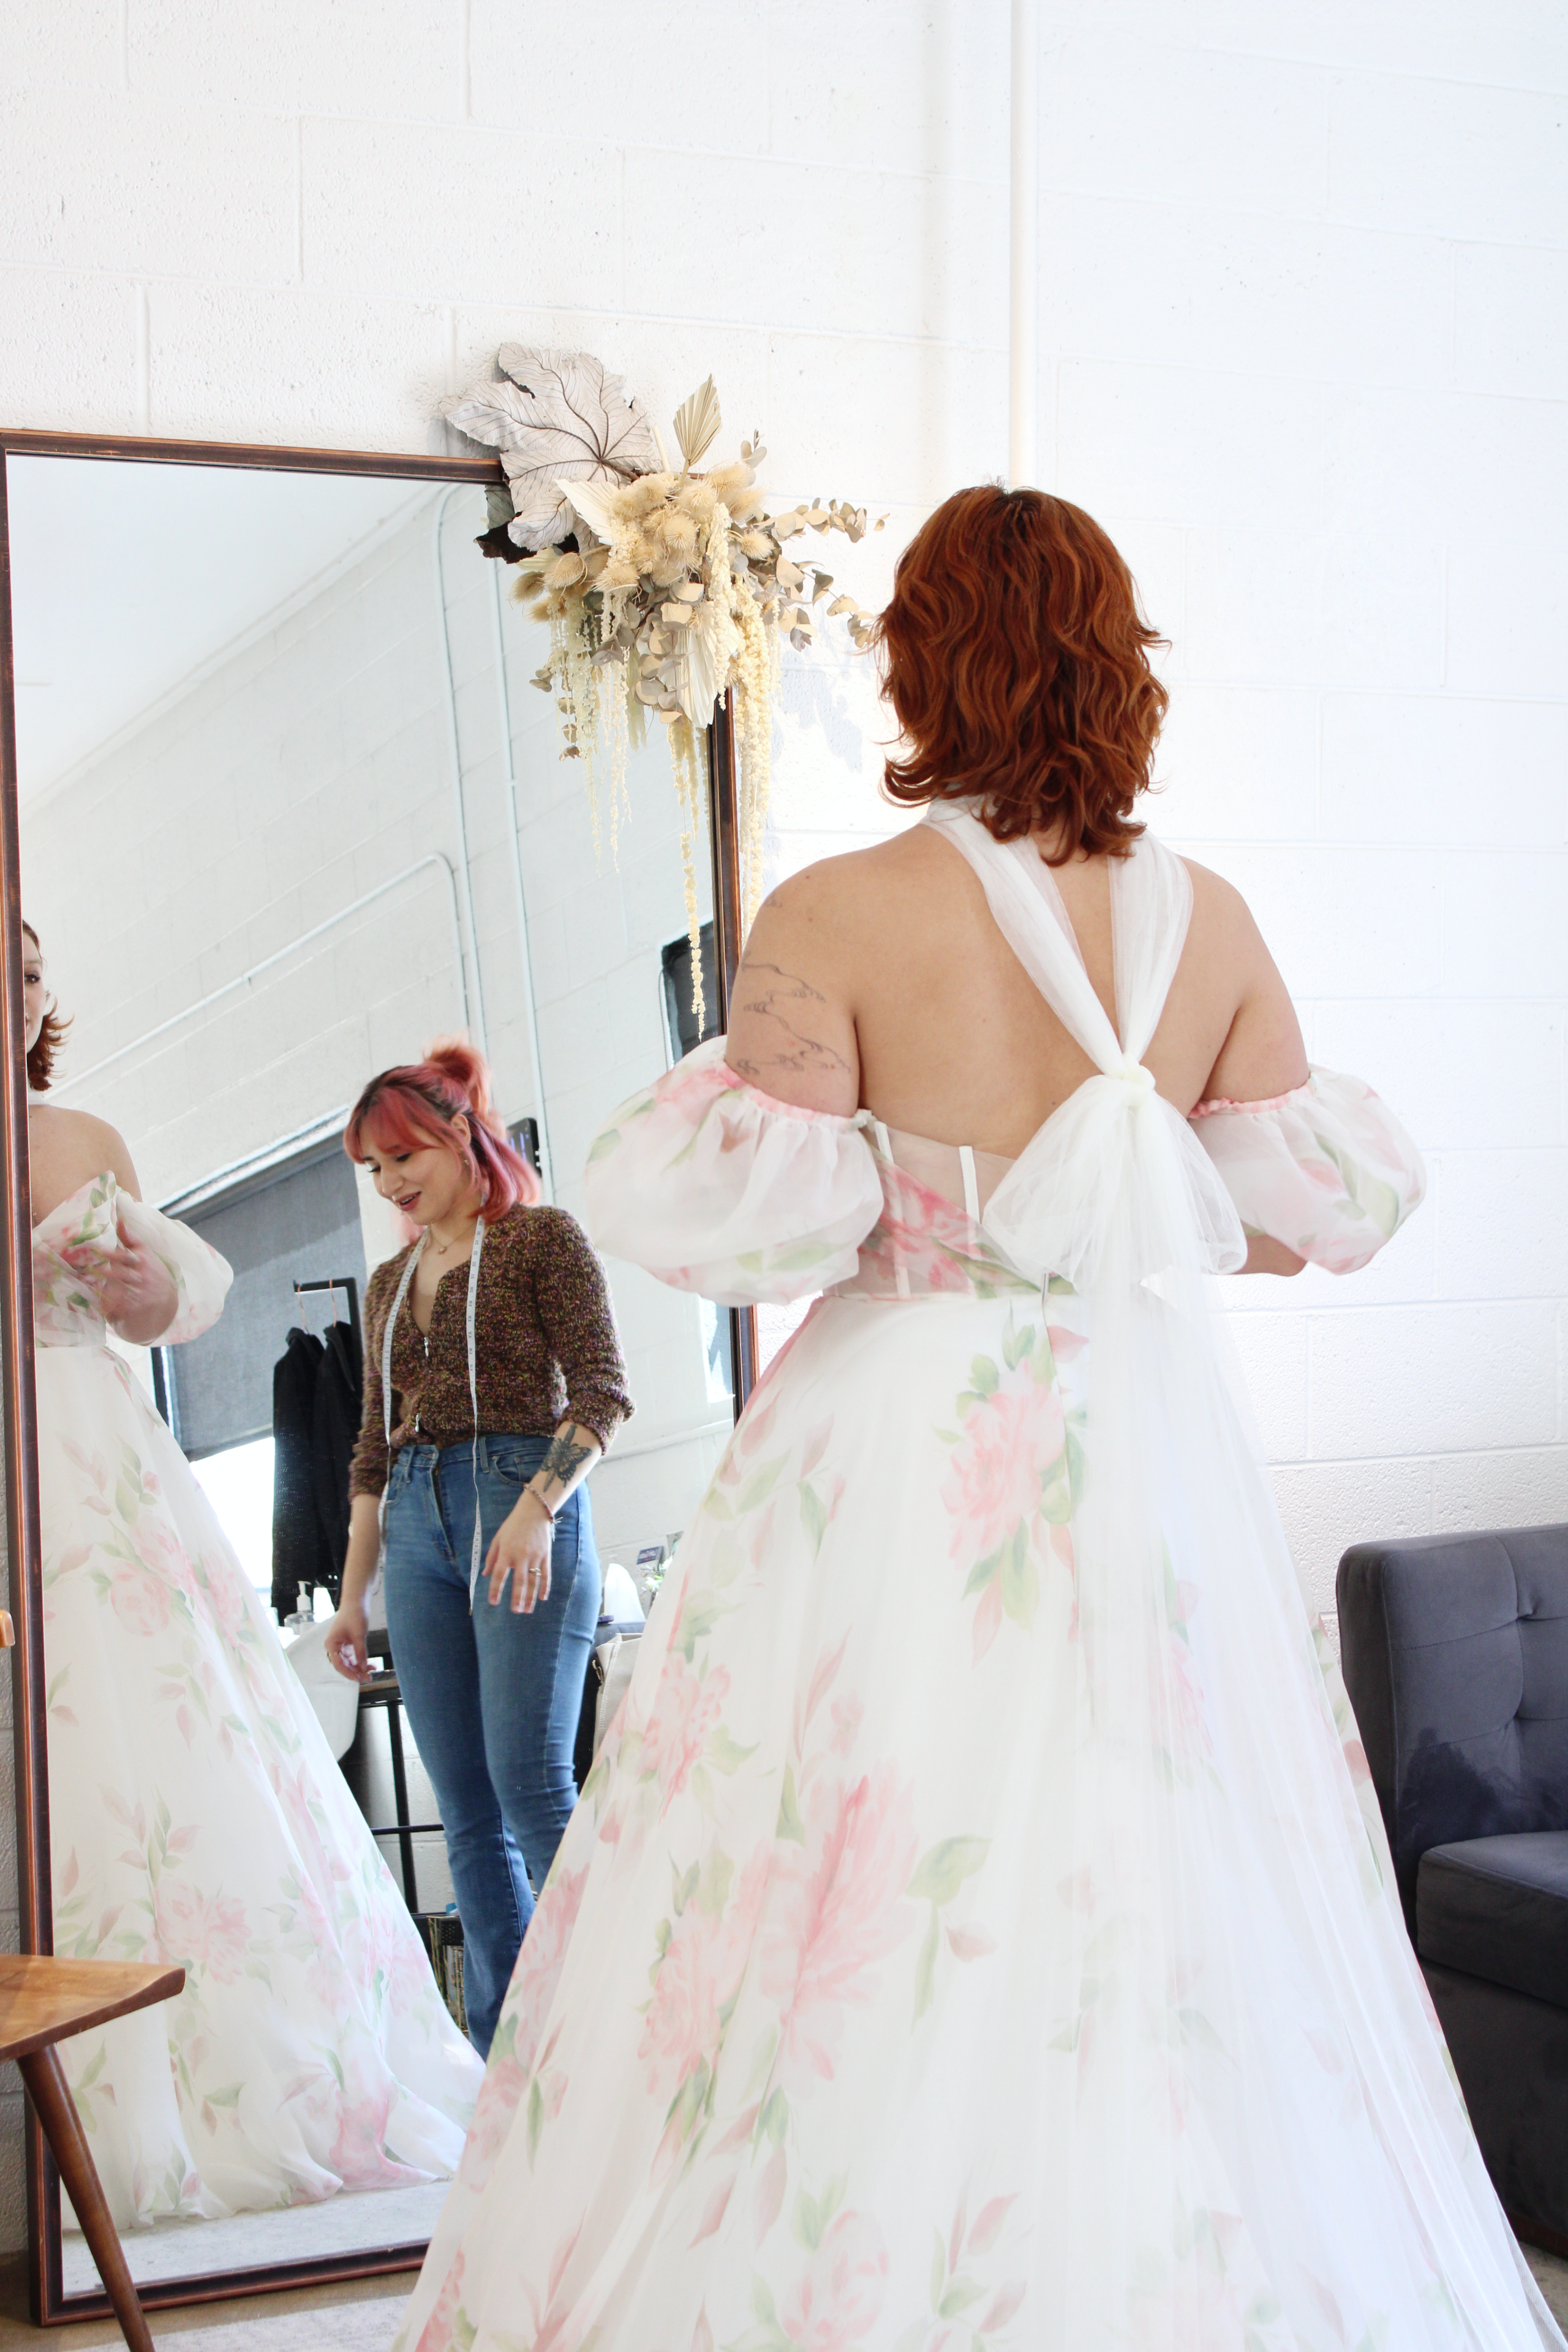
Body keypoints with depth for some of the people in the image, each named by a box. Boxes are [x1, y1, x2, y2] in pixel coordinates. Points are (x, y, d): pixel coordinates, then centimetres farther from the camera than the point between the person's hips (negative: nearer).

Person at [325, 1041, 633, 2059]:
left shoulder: (543, 1238, 2)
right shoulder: (391, 1283, 21)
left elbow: (602, 1391, -8)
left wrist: (537, 1507, -22)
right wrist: (355, 1593, 18)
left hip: (525, 1507, -6)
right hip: (420, 1528, 6)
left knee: (532, 1790, -13)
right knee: (467, 1812, 3)